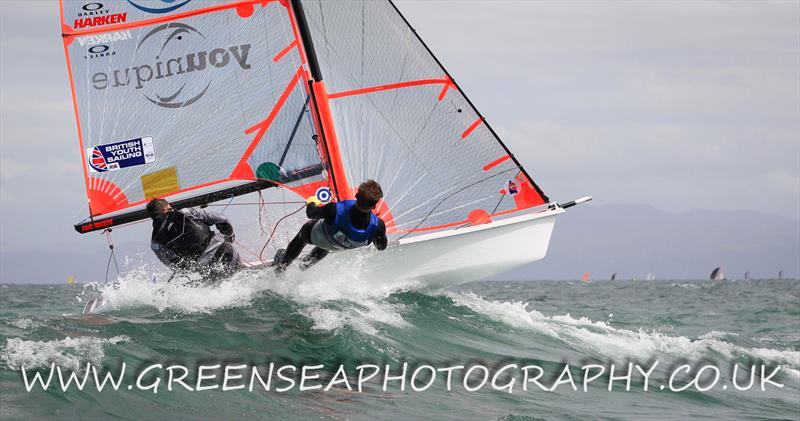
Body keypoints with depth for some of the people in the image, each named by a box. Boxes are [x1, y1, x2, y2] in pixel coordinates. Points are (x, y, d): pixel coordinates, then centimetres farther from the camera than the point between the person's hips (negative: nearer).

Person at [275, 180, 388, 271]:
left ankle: (282, 264, 56)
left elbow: (311, 213, -21)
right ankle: (311, 261, 54)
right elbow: (382, 247, -17)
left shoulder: (335, 210, -46)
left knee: (303, 234, 35)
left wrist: (312, 202, 3)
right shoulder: (378, 226, -42)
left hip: (317, 238, -1)